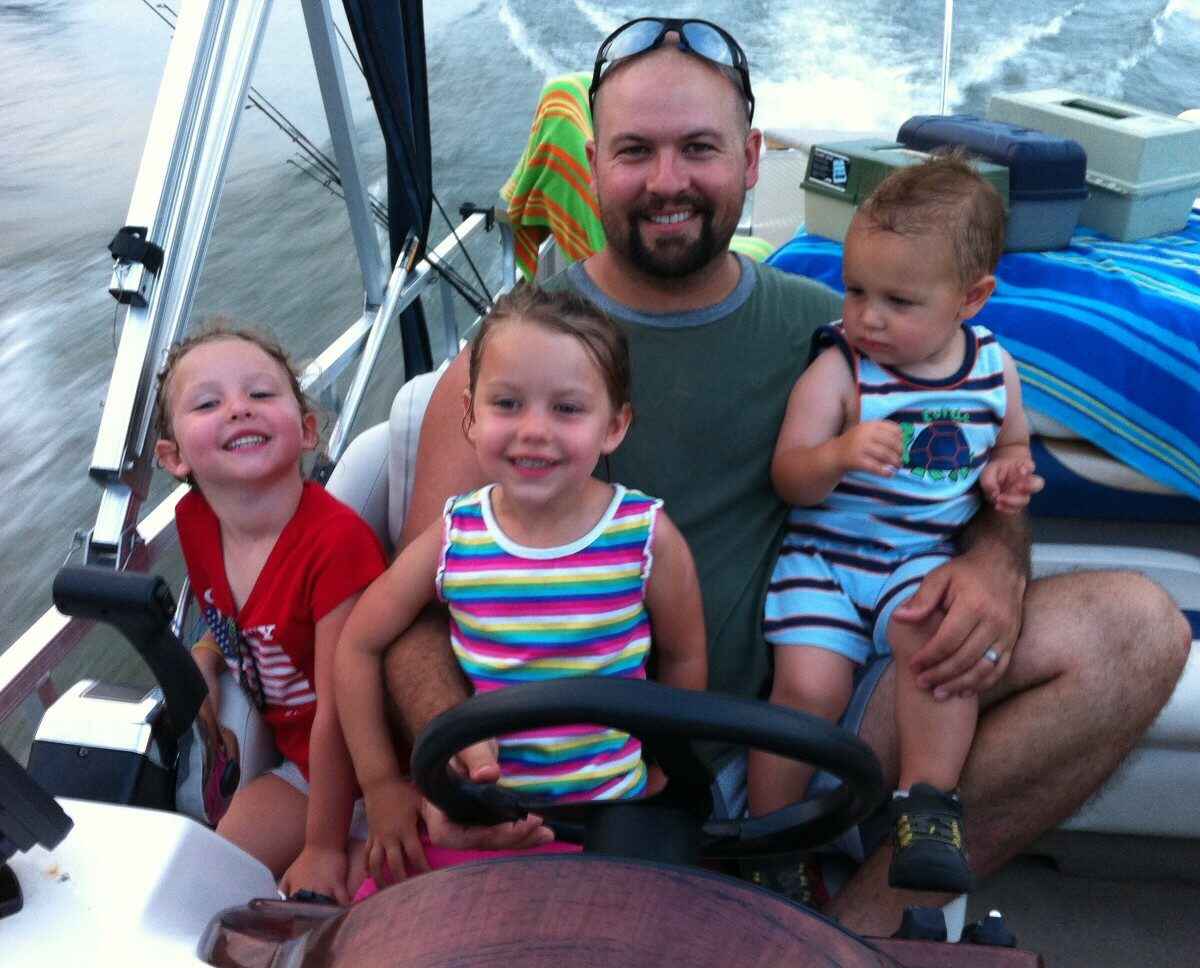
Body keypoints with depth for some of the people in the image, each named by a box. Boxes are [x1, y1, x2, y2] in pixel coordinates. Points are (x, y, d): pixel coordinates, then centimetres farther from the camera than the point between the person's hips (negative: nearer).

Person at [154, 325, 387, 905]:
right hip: (300, 759, 7)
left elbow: (339, 712, -25)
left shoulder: (338, 540, -31)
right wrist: (207, 655, -6)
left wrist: (324, 848, -17)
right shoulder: (194, 520, -8)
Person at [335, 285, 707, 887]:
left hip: (612, 812, -1)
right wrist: (381, 785, 2)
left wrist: (654, 782, 7)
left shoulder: (648, 537, -15)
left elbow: (683, 658, 1)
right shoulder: (453, 538, -11)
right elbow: (360, 643, 2)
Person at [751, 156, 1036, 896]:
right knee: (809, 683, -18)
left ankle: (928, 806, -12)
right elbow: (788, 478, -11)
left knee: (941, 639, -29)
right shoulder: (838, 370, -7)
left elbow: (1013, 445, 23)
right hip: (825, 554, -2)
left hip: (926, 558, 2)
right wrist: (839, 454, -32)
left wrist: (1008, 474, -1)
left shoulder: (994, 368, 4)